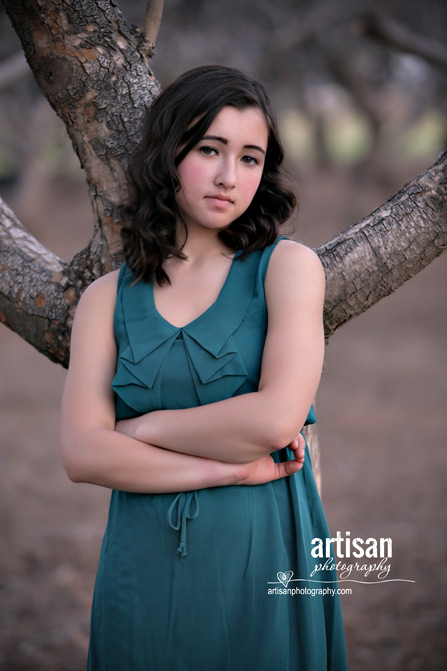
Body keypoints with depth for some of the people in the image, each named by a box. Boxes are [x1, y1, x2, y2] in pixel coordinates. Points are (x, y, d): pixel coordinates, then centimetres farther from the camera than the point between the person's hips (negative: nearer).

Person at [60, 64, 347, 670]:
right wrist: (232, 466, -14)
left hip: (265, 556, -2)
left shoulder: (288, 266, -1)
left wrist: (139, 427, -6)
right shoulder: (107, 298, 5)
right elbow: (82, 454, -7)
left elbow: (278, 418, -14)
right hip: (144, 567, 2)